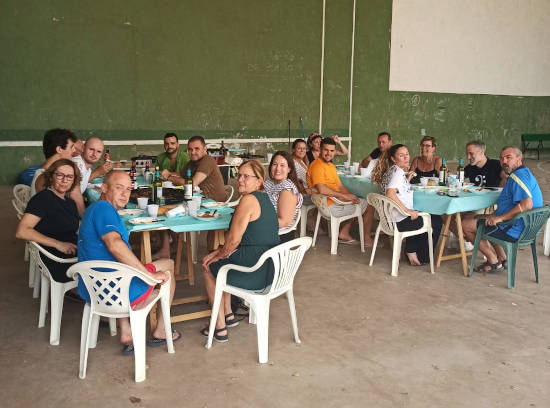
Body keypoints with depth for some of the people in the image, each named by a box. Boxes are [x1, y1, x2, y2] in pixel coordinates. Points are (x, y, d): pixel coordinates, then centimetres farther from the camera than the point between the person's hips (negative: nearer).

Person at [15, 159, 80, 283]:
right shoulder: (42, 199, -6)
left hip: (76, 253, 8)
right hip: (58, 266, -8)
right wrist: (58, 244, -20)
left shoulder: (69, 202, 20)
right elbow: (21, 232, -17)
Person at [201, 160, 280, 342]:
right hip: (270, 269, 9)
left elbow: (234, 240, -19)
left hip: (254, 272, -9)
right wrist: (219, 251, 12)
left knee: (208, 267, 18)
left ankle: (220, 327, 24)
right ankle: (228, 315, 36)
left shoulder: (249, 199, -19)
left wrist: (219, 255, 0)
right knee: (219, 262, 31)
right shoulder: (264, 198, 11)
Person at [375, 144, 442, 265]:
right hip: (400, 221, -10)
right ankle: (421, 258, 24)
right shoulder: (398, 171, -16)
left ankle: (411, 252, 35)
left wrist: (407, 180, 12)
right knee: (436, 221, 13)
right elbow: (390, 193, -31)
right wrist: (407, 210, -28)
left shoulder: (390, 170, 12)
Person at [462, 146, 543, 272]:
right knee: (479, 219, 31)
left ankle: (494, 262, 6)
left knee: (466, 225, -3)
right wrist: (495, 215, 14)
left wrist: (499, 218, -27)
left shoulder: (518, 176, -20)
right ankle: (503, 259, 23)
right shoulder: (524, 173, 16)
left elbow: (526, 204, -33)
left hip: (515, 230, -11)